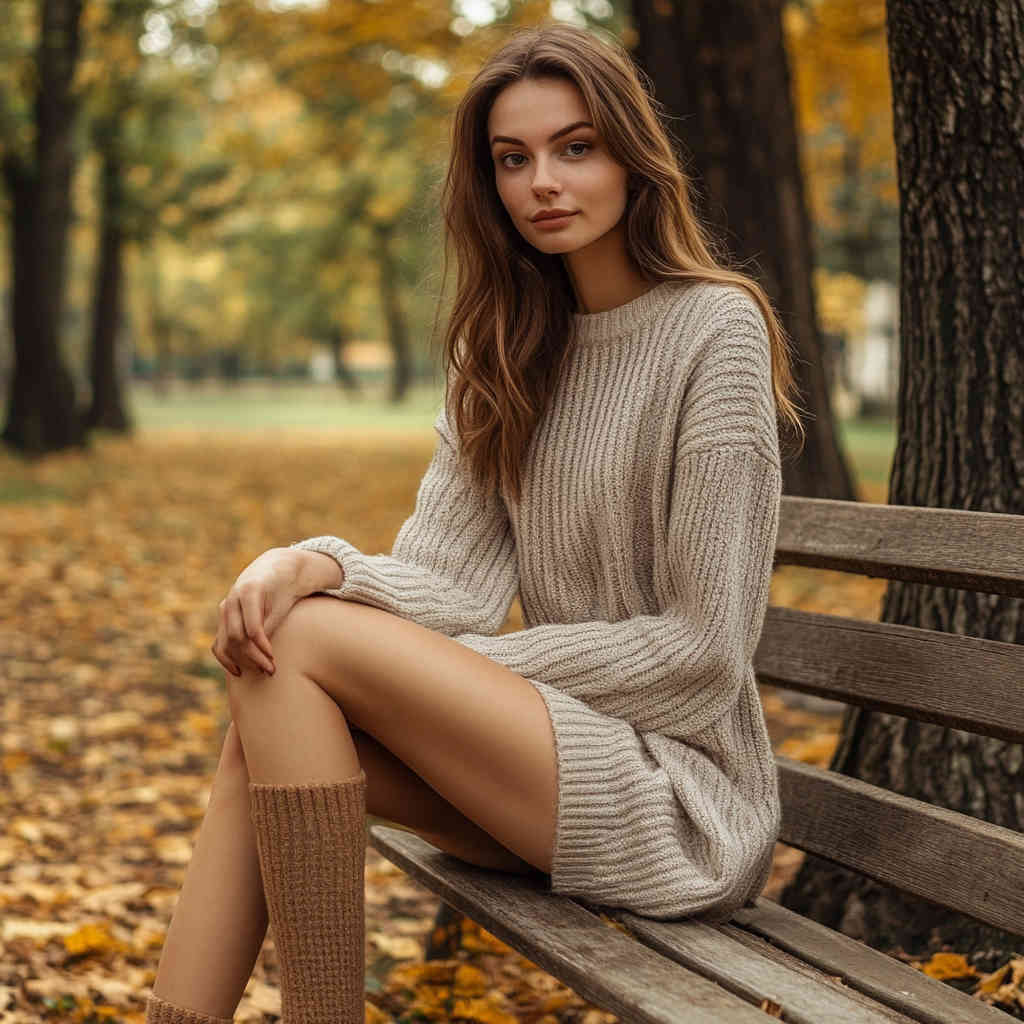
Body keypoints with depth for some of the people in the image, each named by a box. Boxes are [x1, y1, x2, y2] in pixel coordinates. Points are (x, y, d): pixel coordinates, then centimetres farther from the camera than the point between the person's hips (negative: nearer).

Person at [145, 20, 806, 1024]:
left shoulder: (716, 328, -10)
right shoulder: (513, 349, 12)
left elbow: (701, 649, -13)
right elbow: (450, 579, 2)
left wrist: (467, 673, -12)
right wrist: (316, 563, -20)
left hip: (683, 796, -7)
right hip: (561, 763, 7)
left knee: (302, 645, -20)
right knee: (267, 734, -16)